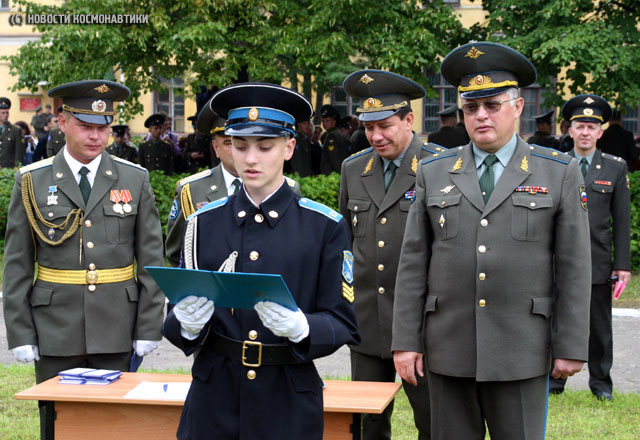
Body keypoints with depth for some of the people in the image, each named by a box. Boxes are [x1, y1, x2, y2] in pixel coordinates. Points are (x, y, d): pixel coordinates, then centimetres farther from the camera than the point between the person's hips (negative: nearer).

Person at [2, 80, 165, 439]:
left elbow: (151, 259, 3)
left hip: (117, 330, 0)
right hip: (55, 330, 0)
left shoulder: (135, 180, 4)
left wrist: (149, 329, -2)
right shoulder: (32, 182, 2)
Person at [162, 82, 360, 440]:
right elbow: (177, 326, 5)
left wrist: (299, 326, -24)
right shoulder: (204, 223, 2)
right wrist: (187, 324, -18)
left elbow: (343, 324, -5)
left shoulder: (326, 227, -3)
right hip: (215, 396, 2)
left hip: (288, 405, -1)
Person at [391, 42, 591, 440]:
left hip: (521, 353, -2)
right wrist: (406, 341, 0)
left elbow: (573, 267, 0)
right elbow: (413, 263, 5)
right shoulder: (433, 173, 8)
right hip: (448, 349, 2)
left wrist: (572, 347, -3)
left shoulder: (560, 174, 2)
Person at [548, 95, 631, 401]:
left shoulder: (616, 168, 5)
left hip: (598, 261, 0)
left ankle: (600, 382, 20)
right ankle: (554, 380, 19)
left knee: (600, 326, 7)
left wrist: (623, 264, -1)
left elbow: (621, 220, 4)